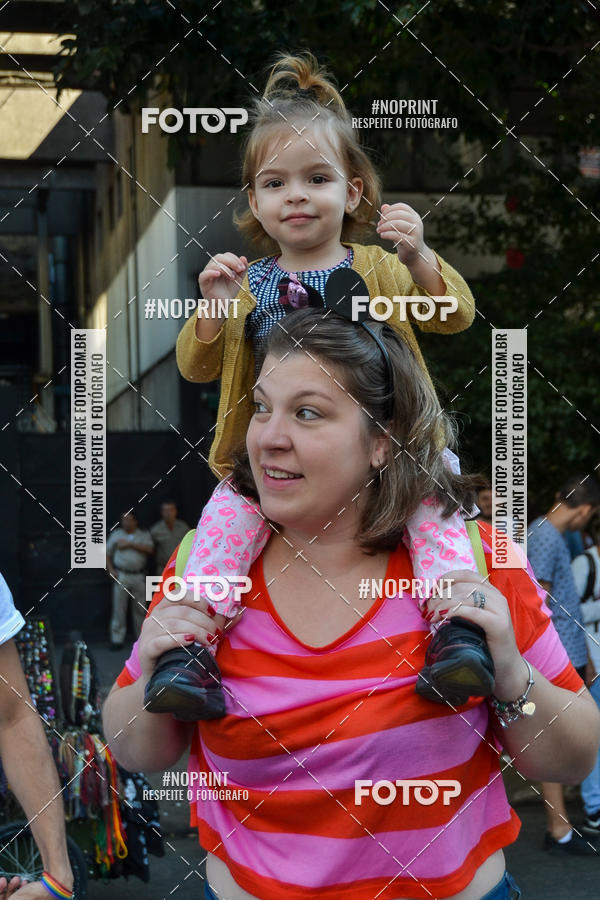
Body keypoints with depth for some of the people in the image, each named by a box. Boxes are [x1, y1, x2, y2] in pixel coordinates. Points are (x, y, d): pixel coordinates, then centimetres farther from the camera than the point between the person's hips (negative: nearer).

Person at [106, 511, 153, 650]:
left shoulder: (144, 534, 9)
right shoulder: (116, 534, 10)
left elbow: (150, 549, -9)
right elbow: (107, 553, 15)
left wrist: (130, 544, -12)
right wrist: (110, 570, 1)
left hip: (139, 577, 0)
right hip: (121, 576, 0)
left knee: (140, 608, 4)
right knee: (119, 608, -4)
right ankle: (117, 640, 0)